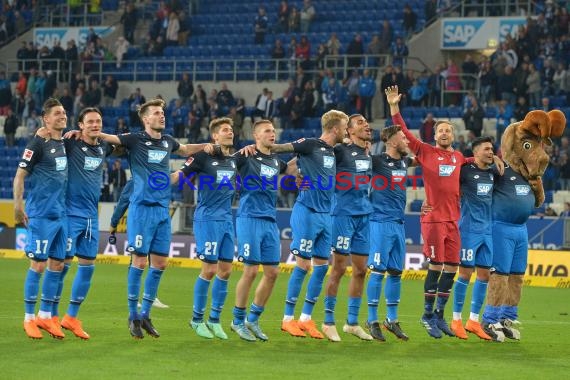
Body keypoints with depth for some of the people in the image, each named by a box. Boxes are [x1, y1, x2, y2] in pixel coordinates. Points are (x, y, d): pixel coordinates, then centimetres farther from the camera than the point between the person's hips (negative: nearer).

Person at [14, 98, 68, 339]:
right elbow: (20, 175, -11)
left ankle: (45, 316, 18)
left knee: (57, 265, 9)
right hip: (41, 215, -7)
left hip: (60, 215, 7)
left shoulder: (65, 143, 11)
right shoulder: (38, 143, -10)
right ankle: (29, 318, 4)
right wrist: (18, 205, -16)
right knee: (38, 265, -5)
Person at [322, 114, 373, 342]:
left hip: (363, 215, 7)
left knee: (360, 269, 8)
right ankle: (328, 322, 3)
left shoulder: (369, 156, 13)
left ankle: (352, 323, 17)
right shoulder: (341, 151, -8)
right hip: (344, 214, -7)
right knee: (339, 267, -5)